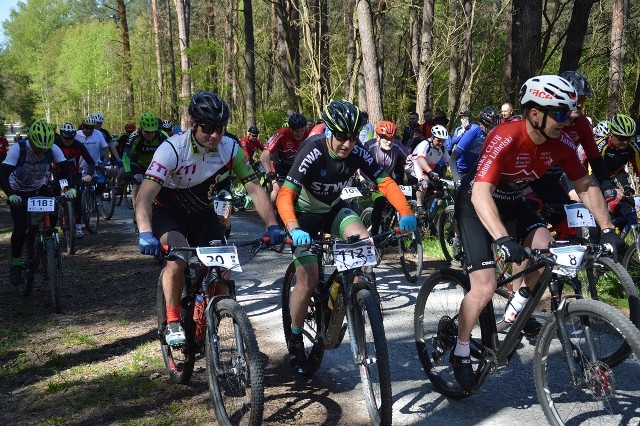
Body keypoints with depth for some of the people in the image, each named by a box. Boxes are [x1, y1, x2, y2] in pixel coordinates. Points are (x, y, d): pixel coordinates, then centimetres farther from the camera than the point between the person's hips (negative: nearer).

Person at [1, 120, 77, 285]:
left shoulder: (53, 149, -23)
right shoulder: (18, 149, -31)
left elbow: (66, 168, -23)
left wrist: (71, 188, -42)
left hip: (39, 188, 3)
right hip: (18, 192, -3)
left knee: (54, 213, -20)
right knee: (20, 227, -16)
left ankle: (33, 238, 8)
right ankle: (15, 264, 2)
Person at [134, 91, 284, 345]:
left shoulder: (230, 148, -19)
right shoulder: (172, 149, -31)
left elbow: (254, 189, -18)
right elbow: (145, 195, -40)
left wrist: (272, 226, -32)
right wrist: (145, 233, -57)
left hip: (202, 213, 4)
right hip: (168, 211, -4)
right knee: (178, 260, -31)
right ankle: (172, 321, -10)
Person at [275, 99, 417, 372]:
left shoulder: (357, 152, -19)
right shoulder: (313, 152, -31)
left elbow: (385, 182, -21)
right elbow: (285, 195, -38)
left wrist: (406, 213, -38)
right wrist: (294, 229, -56)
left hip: (333, 208, 4)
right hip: (304, 214, -4)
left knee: (364, 240, -26)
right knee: (308, 281, -10)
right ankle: (295, 338, 13)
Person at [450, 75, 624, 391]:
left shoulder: (561, 143, -15)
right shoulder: (505, 139, -33)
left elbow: (586, 187, -5)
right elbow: (481, 194, -41)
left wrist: (607, 230, -15)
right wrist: (503, 240, -54)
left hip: (511, 202, 6)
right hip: (477, 204, -6)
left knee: (544, 248, -20)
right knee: (485, 287, -14)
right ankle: (460, 354, 7)